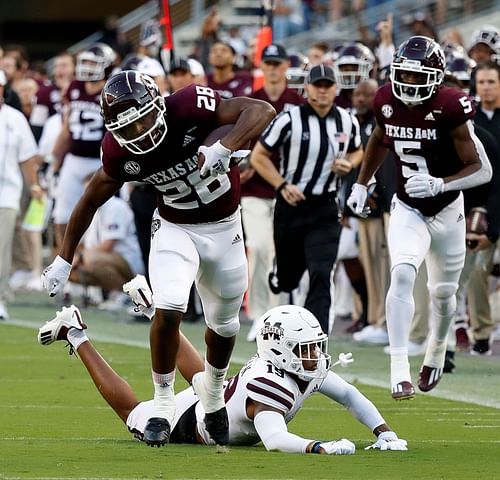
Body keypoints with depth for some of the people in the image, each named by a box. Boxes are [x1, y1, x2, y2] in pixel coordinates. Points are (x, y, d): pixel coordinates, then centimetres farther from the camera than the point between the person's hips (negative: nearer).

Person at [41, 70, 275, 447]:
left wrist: (223, 150, -49)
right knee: (169, 308, -21)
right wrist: (64, 259, 2)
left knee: (224, 323, 13)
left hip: (224, 227, 0)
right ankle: (163, 405, -4)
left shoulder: (189, 108, -30)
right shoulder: (121, 152, -20)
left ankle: (213, 391, 43)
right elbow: (91, 201, -3)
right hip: (175, 228, 0)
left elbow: (262, 111, -35)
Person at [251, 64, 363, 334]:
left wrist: (348, 164, -1)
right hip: (291, 205, -2)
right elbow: (258, 156, -4)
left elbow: (357, 151, 23)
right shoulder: (290, 119, -9)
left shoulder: (348, 122, 3)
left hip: (325, 209, 2)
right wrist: (283, 185, -15)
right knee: (288, 277, 10)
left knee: (321, 277, -13)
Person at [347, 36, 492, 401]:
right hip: (407, 210, 1)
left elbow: (482, 170, -22)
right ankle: (400, 370, -24)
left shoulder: (449, 109, -25)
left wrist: (439, 184, -36)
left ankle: (437, 350, 45)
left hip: (446, 211, -1)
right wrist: (362, 183, 15)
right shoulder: (387, 101, -12)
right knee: (402, 275, -22)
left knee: (443, 291, 14)